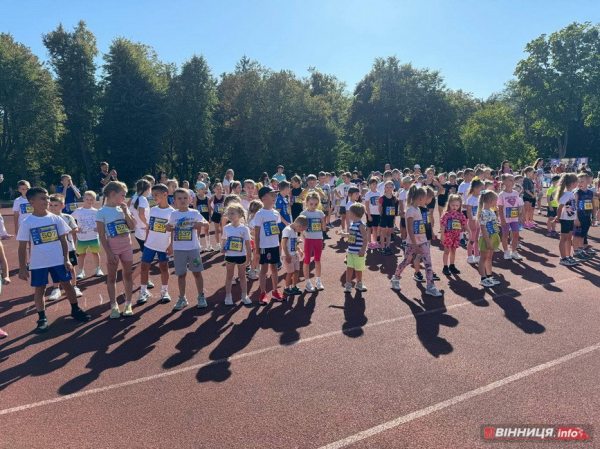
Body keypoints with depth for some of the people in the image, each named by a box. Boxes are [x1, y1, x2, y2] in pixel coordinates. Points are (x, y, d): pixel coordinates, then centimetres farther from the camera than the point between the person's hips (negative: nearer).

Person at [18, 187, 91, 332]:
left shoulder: (56, 219, -1)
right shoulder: (27, 223, -7)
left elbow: (63, 240, 5)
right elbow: (23, 247, -4)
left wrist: (66, 259, 0)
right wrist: (22, 268, -5)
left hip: (58, 260, 2)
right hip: (38, 263, -2)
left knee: (67, 284, 10)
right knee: (39, 289, 7)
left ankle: (76, 310, 26)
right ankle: (42, 318, 19)